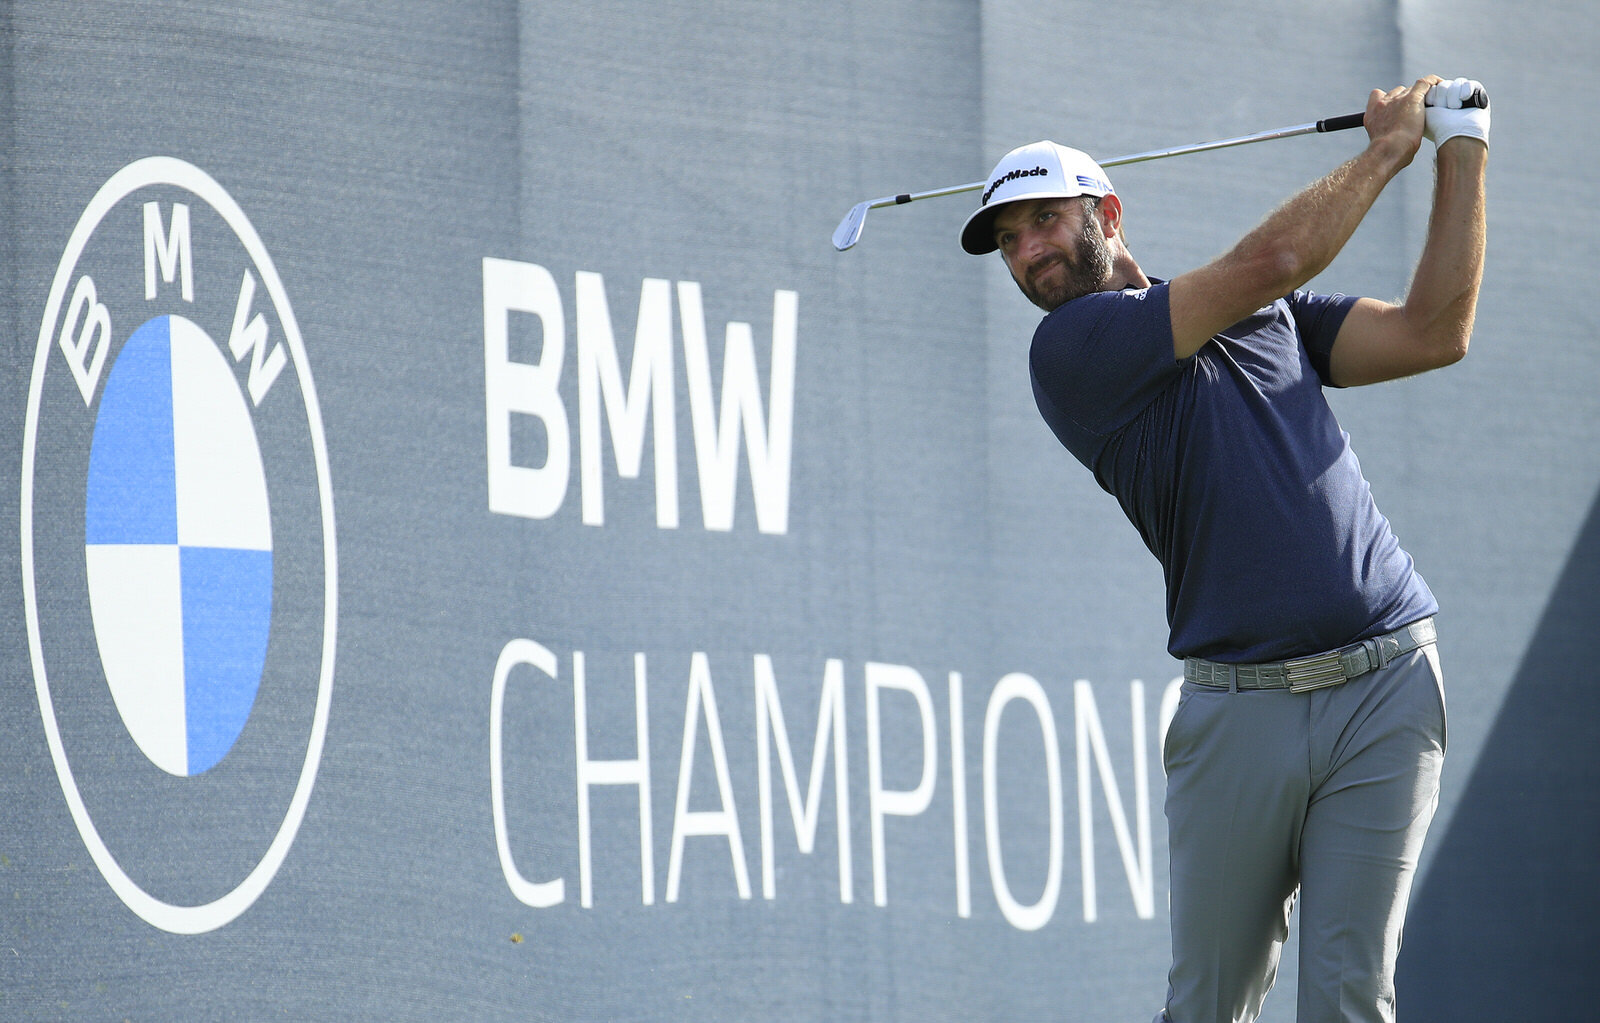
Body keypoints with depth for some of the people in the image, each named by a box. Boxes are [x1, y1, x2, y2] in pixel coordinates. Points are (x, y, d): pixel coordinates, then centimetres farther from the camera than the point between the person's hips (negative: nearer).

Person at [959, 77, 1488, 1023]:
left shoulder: (1269, 313, 17)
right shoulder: (1072, 347, 0)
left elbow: (1433, 334, 9)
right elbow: (1270, 262, -7)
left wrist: (1462, 154, 7)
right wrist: (1387, 150, 6)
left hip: (1386, 688, 2)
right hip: (1238, 706, -2)